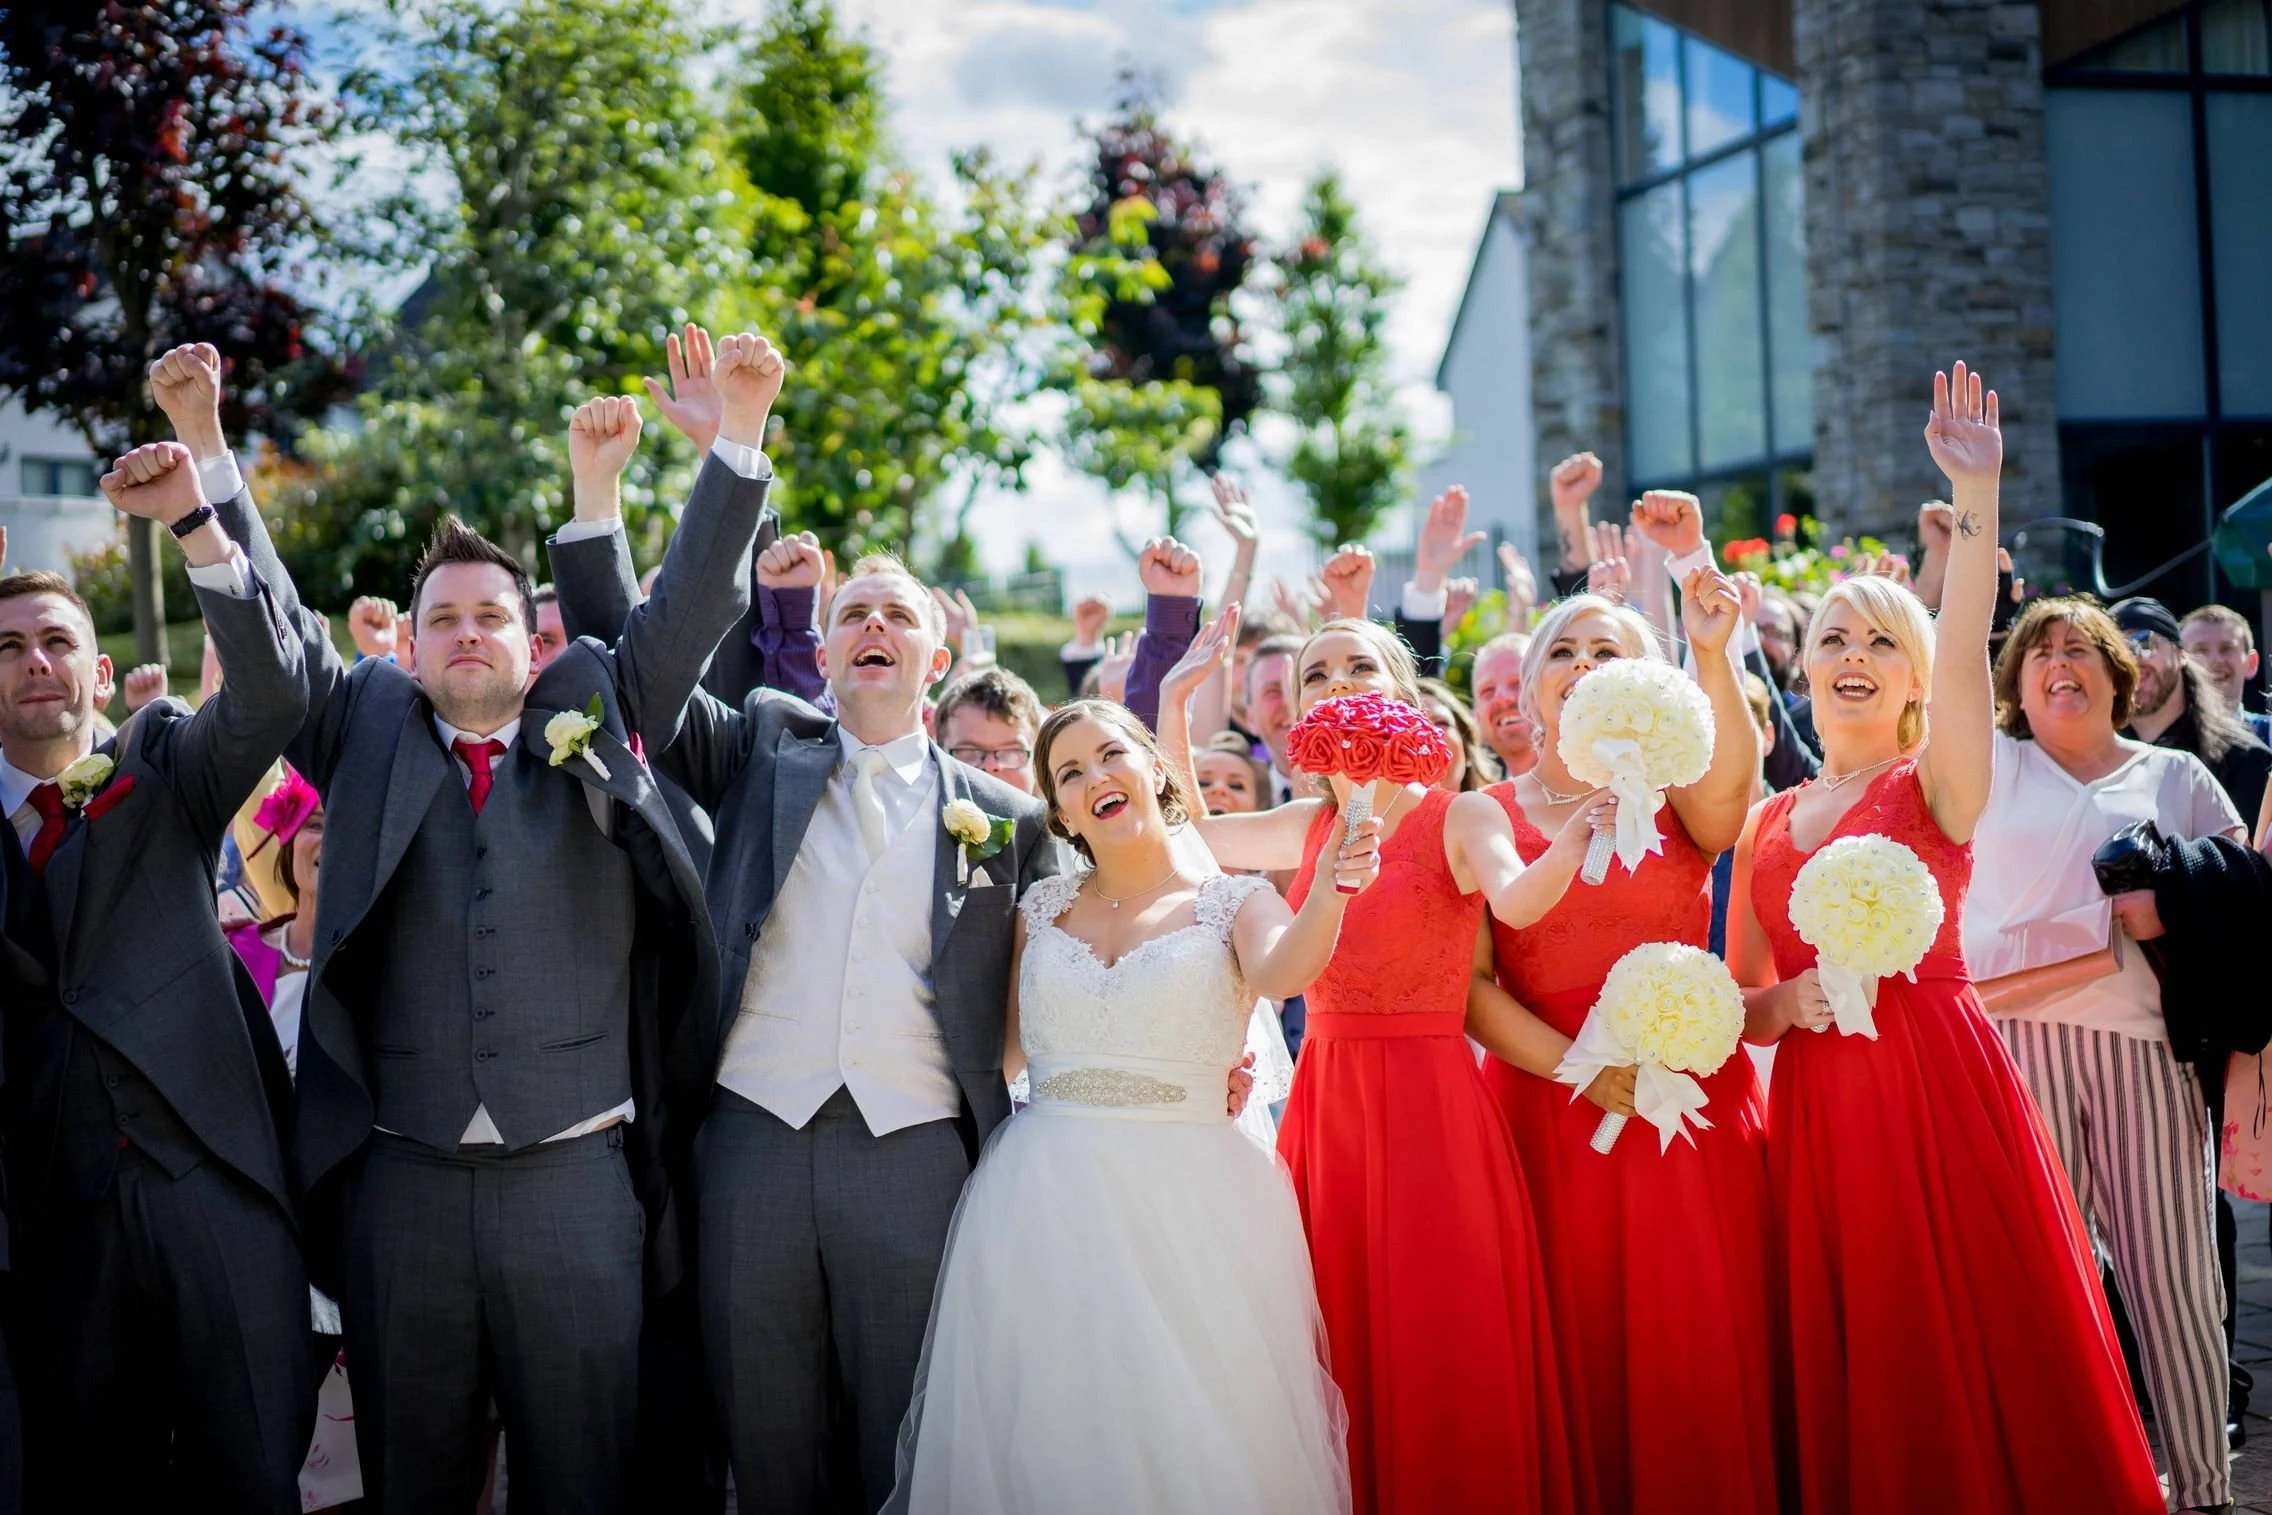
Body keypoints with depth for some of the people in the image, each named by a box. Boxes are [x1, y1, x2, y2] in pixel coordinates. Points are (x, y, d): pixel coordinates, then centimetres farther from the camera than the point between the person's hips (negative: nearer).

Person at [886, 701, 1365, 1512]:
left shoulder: (1234, 902, 3)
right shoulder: (1040, 908, 12)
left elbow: (1280, 971, -19)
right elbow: (1005, 1051, 8)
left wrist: (1328, 895, -40)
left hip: (1189, 1201, -2)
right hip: (1043, 1201, 3)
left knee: (1195, 1430, -3)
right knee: (1051, 1433, 3)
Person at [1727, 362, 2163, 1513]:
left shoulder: (1936, 787, 1)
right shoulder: (1766, 823, 13)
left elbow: (1964, 656, -17)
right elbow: (1739, 1002, 16)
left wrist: (1974, 493, -26)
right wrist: (1780, 1004, -7)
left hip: (1939, 1084, -4)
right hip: (1817, 1106, 4)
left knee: (1977, 1357, -3)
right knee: (1848, 1375, 7)